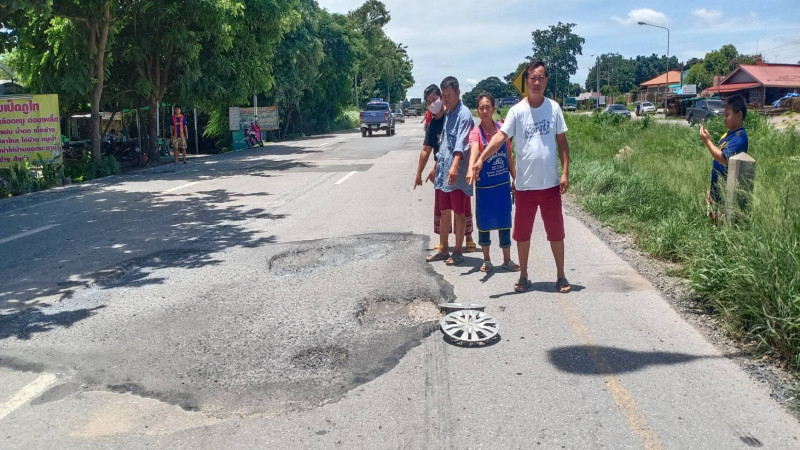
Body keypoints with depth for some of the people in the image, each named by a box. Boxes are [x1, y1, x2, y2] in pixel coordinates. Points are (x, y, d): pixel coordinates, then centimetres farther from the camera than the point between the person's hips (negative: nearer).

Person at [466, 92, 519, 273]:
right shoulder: (475, 133, -10)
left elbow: (509, 156, 9)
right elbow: (474, 151, -31)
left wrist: (515, 178, 8)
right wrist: (470, 169, -49)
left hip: (503, 183, 3)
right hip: (484, 184, -2)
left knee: (504, 221, 8)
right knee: (484, 221, 7)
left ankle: (507, 260, 19)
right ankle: (486, 260, 21)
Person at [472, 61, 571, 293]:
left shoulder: (554, 108, 1)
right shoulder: (517, 111, -4)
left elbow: (562, 142, 5)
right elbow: (501, 136, -14)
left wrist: (565, 173, -2)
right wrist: (481, 158, -29)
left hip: (551, 183, 1)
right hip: (525, 184, -1)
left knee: (556, 231, 8)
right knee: (522, 232, 9)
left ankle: (561, 276, 22)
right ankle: (523, 276, 24)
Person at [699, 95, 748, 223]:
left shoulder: (739, 137, -20)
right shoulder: (731, 133, 12)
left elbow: (724, 158, -29)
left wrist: (707, 141, -25)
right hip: (717, 187, 10)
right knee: (714, 219, 20)